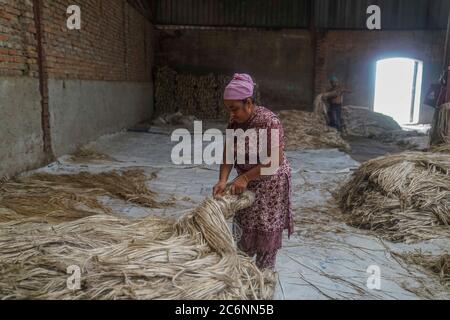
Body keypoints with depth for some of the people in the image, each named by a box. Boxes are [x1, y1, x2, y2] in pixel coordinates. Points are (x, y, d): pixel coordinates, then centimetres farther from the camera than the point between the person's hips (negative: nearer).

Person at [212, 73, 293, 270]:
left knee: (266, 231, 6)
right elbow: (228, 154, -9)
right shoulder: (234, 122, -6)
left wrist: (245, 177, -27)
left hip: (270, 183, -6)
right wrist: (223, 180, -23)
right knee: (245, 227, 18)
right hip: (247, 183, 7)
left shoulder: (269, 121, -26)